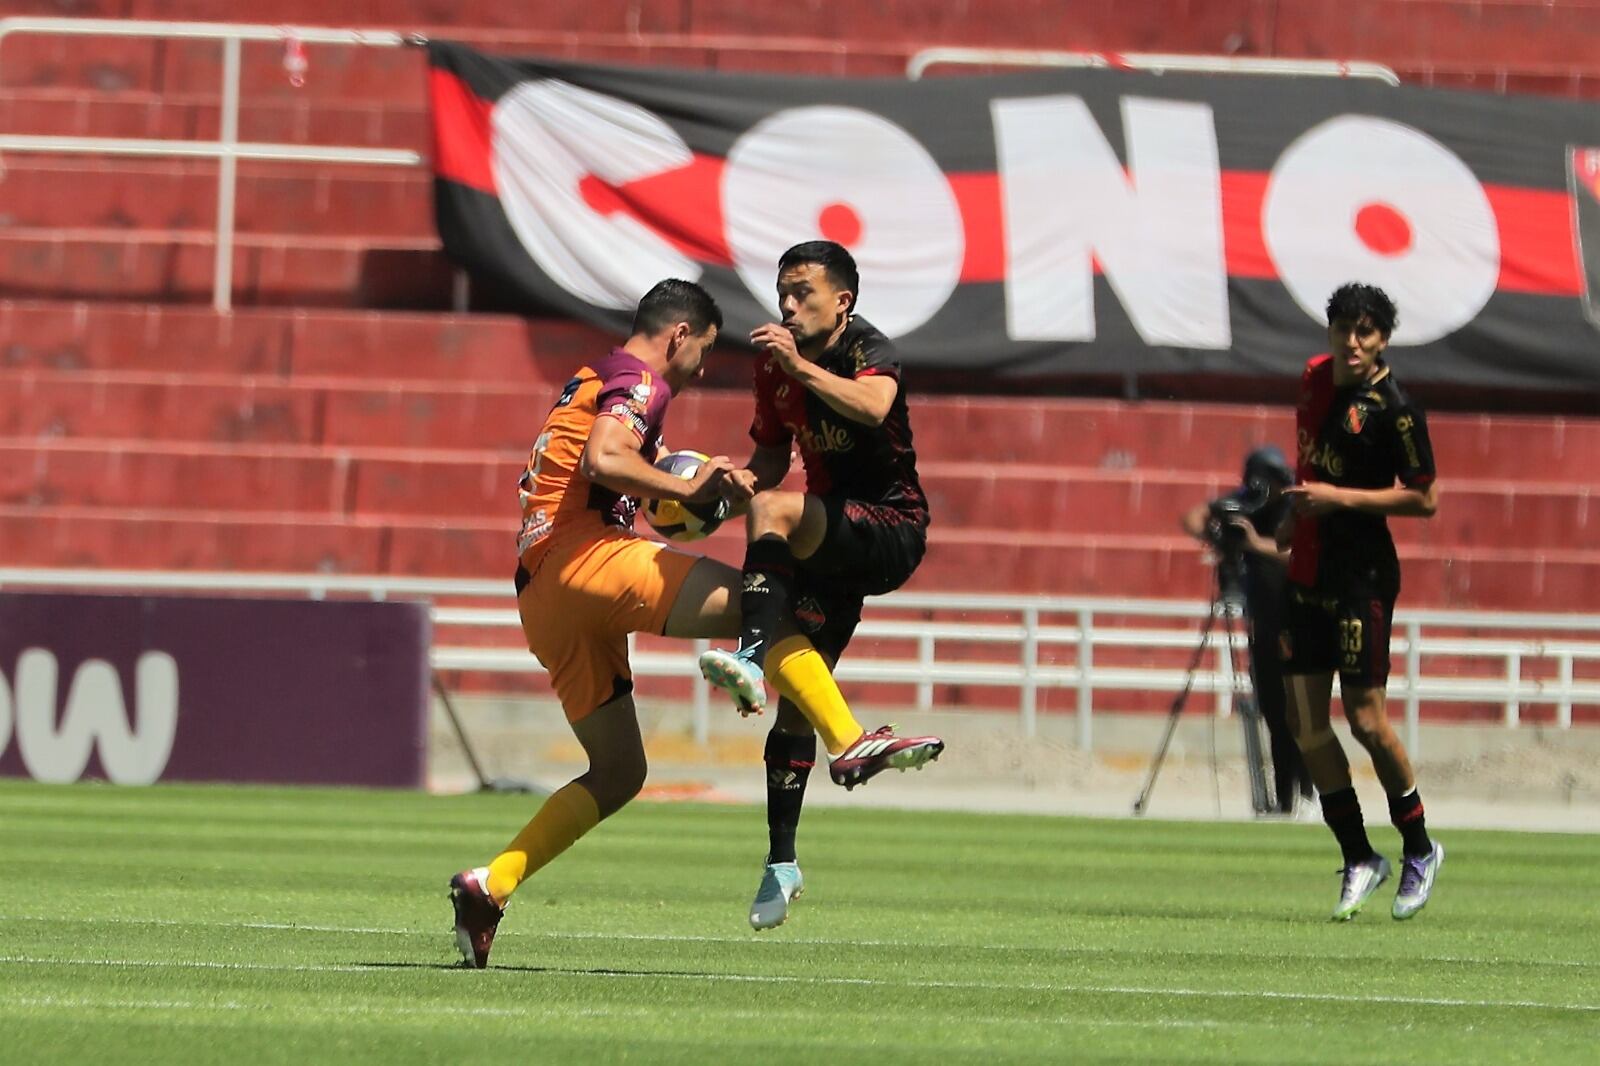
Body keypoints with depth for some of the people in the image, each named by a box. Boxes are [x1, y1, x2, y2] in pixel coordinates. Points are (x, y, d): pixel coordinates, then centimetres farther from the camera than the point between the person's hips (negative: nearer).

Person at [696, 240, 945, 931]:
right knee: (796, 698, -1)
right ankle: (782, 862, 3)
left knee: (773, 510, -33)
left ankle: (752, 658, -47)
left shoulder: (868, 349, -14)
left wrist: (800, 365, -47)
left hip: (891, 530, -7)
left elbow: (873, 406, -37)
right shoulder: (774, 367, 6)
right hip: (834, 539, 7)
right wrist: (743, 478, -5)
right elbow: (771, 457, 17)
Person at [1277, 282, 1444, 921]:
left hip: (1362, 577, -7)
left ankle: (1419, 850, 13)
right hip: (1307, 574, 7)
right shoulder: (1316, 377, 8)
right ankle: (1359, 861, 11)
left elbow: (1425, 500, -14)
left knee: (1365, 721, -7)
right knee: (1305, 719, 2)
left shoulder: (1393, 410, -14)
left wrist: (1339, 498, -19)